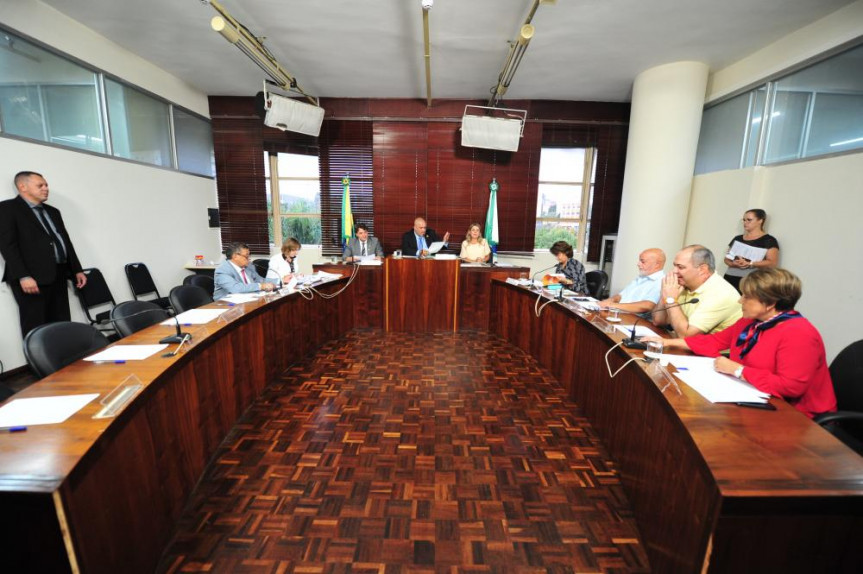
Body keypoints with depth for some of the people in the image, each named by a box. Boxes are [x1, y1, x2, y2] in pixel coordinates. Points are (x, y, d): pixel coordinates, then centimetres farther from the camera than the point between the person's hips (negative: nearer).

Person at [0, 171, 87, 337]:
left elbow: (66, 241, 21)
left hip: (58, 276, 6)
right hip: (32, 278, -6)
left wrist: (77, 270, 15)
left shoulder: (53, 211, 21)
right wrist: (23, 276, -20)